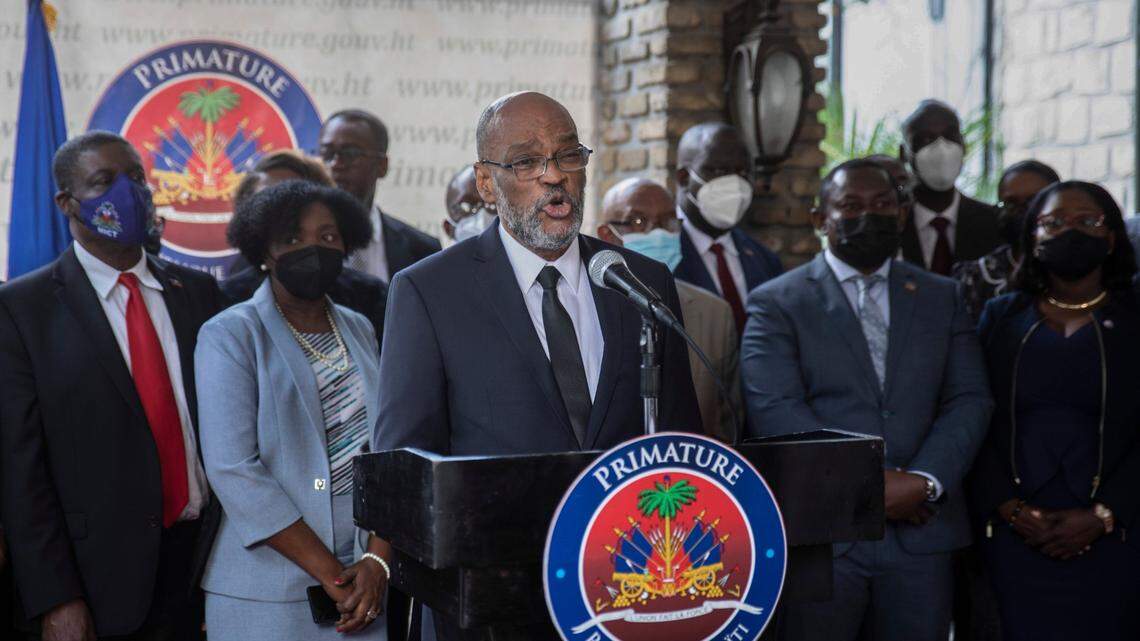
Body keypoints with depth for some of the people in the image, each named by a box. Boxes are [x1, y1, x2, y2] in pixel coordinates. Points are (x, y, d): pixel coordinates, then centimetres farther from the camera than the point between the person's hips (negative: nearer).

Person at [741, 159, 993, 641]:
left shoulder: (942, 298, 14)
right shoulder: (776, 303, 2)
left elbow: (970, 400, 5)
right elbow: (774, 411, -9)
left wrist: (925, 483, -11)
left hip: (921, 530, 3)